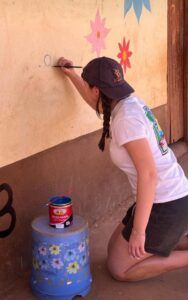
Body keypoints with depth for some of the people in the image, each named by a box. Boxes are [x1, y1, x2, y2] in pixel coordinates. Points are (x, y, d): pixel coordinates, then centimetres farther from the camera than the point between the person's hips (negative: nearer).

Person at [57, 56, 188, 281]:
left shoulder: (126, 119, -23)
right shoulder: (131, 103, 5)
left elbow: (148, 174, -27)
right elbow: (99, 105, 28)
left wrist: (138, 230, -22)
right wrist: (71, 75, 28)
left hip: (166, 207, -9)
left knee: (119, 269, 5)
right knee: (116, 248, 21)